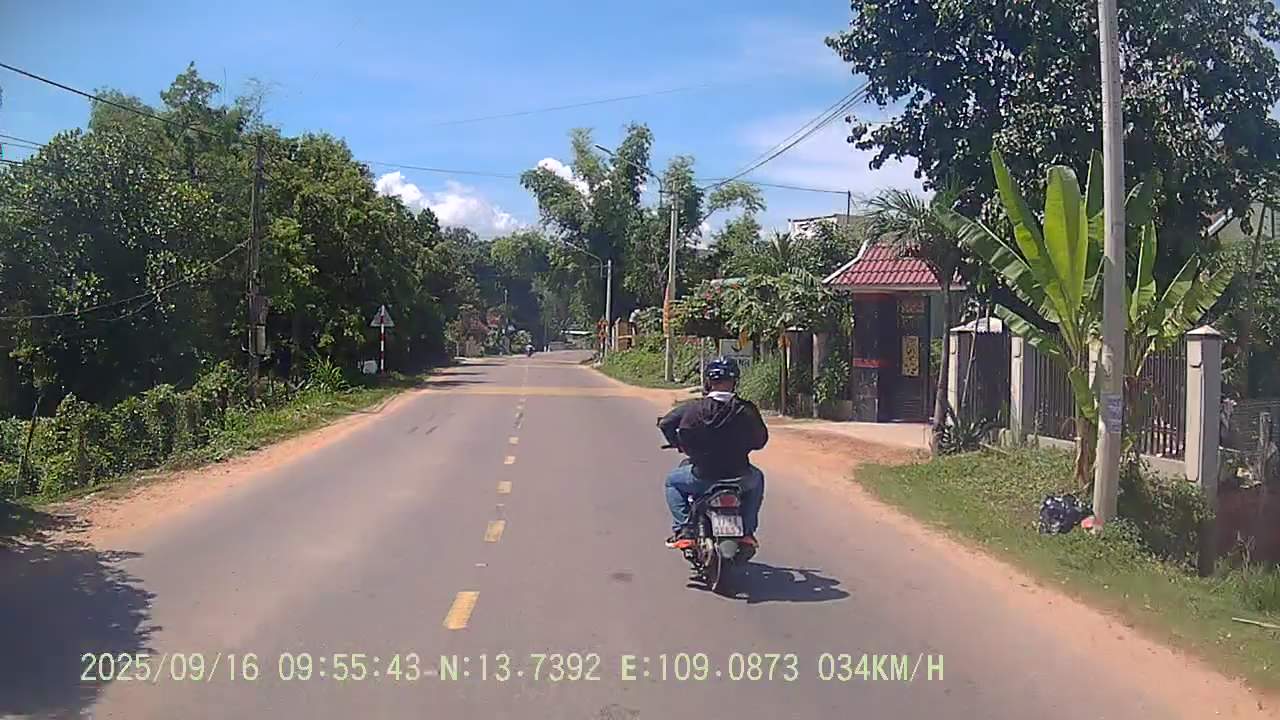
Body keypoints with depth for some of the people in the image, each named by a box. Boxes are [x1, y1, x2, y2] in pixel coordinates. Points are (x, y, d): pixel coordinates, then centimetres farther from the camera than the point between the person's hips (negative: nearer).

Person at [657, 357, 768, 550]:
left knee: (672, 481, 28)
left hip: (702, 478, -1)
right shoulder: (746, 410, -10)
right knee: (756, 479, 35)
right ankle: (747, 531, 28)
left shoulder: (693, 408, -11)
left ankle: (683, 530, 14)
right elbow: (760, 440, 0)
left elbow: (665, 424, -5)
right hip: (738, 477, 1)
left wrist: (680, 444, 14)